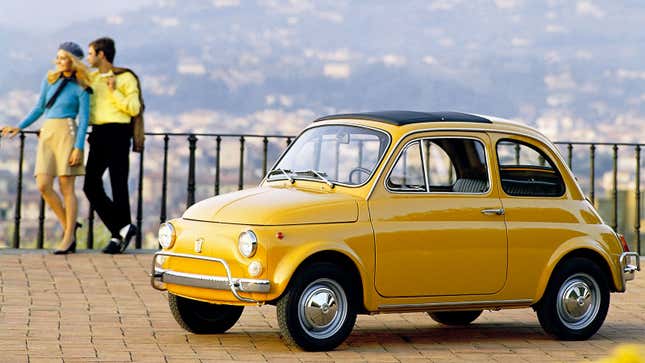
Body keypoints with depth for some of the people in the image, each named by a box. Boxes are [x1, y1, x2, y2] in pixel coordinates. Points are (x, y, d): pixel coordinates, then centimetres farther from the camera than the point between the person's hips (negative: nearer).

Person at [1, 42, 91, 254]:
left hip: (66, 133, -5)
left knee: (66, 187, -5)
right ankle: (68, 225, 12)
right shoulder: (50, 79, 14)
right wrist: (19, 127, 14)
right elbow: (39, 109, 21)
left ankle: (68, 237, 1)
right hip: (47, 134, 5)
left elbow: (83, 119, -4)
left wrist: (78, 147, -13)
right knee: (43, 185, -6)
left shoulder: (80, 89, 0)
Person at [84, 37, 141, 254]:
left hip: (117, 133, -7)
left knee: (118, 185, -3)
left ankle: (119, 236, 7)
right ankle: (123, 229, 5)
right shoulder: (91, 78, 16)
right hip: (98, 134, 7)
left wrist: (114, 92, -14)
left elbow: (134, 109, -9)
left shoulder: (126, 78, -2)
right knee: (91, 185, -1)